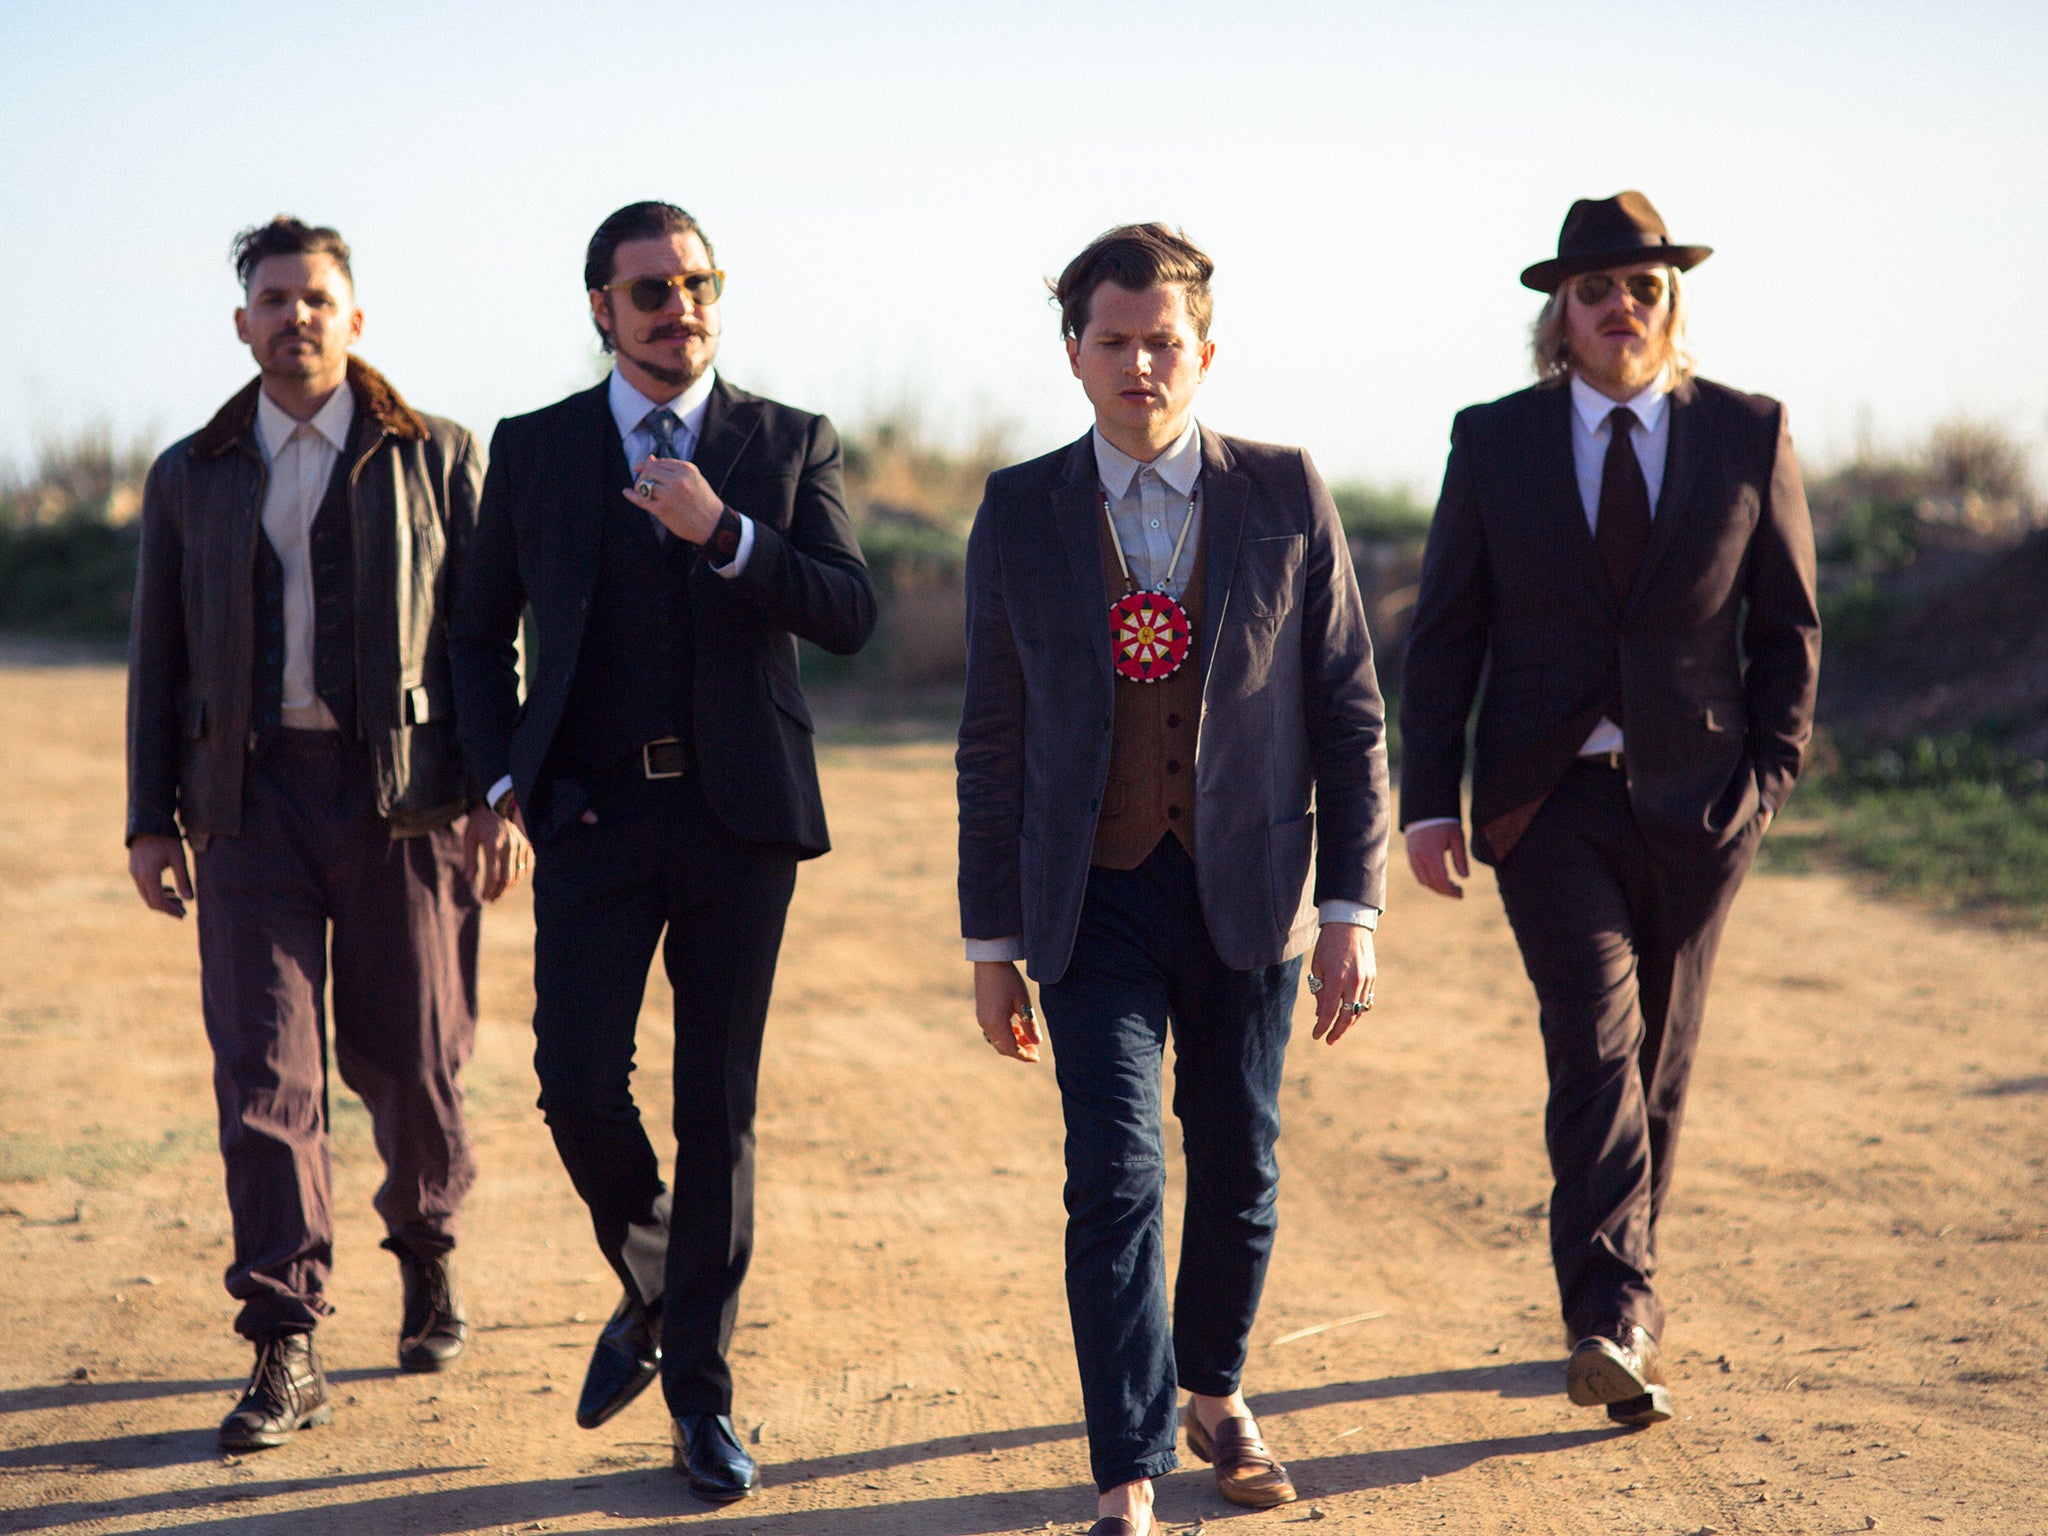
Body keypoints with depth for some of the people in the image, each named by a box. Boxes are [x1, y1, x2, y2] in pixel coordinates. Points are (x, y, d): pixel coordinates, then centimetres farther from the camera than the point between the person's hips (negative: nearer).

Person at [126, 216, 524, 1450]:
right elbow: (159, 657, 14)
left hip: (403, 793, -1)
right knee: (263, 1069, -7)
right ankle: (286, 1357, -5)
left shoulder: (439, 459, 6)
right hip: (252, 794, 1)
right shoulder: (192, 478, 13)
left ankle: (427, 1250, 35)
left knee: (411, 1059, 5)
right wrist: (151, 821, 7)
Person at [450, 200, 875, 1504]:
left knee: (719, 1107, 1)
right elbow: (482, 634, 16)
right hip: (593, 811, 1)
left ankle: (702, 1392, 10)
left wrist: (724, 534, -18)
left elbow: (850, 617, -5)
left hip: (739, 814, 0)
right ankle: (650, 1292, 21)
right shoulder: (535, 451, 8)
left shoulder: (793, 446, 5)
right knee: (580, 1085, -9)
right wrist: (502, 777, 3)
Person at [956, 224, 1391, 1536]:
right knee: (1116, 1174, -11)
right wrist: (991, 942, 3)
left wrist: (1353, 910, -5)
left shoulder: (1287, 496, -1)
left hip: (1246, 894, 1)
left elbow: (1351, 715, 1)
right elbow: (994, 740, 4)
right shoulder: (1022, 513, 0)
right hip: (1095, 898, -1)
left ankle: (1216, 1392, 37)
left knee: (1240, 1167, 12)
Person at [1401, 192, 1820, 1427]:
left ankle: (1620, 1309, 24)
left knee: (1659, 1063, 10)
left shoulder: (1750, 436, 2)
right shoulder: (1494, 442, 2)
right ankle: (1618, 1322, -23)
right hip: (1548, 800, -1)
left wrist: (1772, 775, -2)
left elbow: (1789, 626, 7)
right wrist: (1431, 801, -4)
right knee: (1595, 1042, -16)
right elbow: (1445, 633, 3)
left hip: (1696, 801, 1)